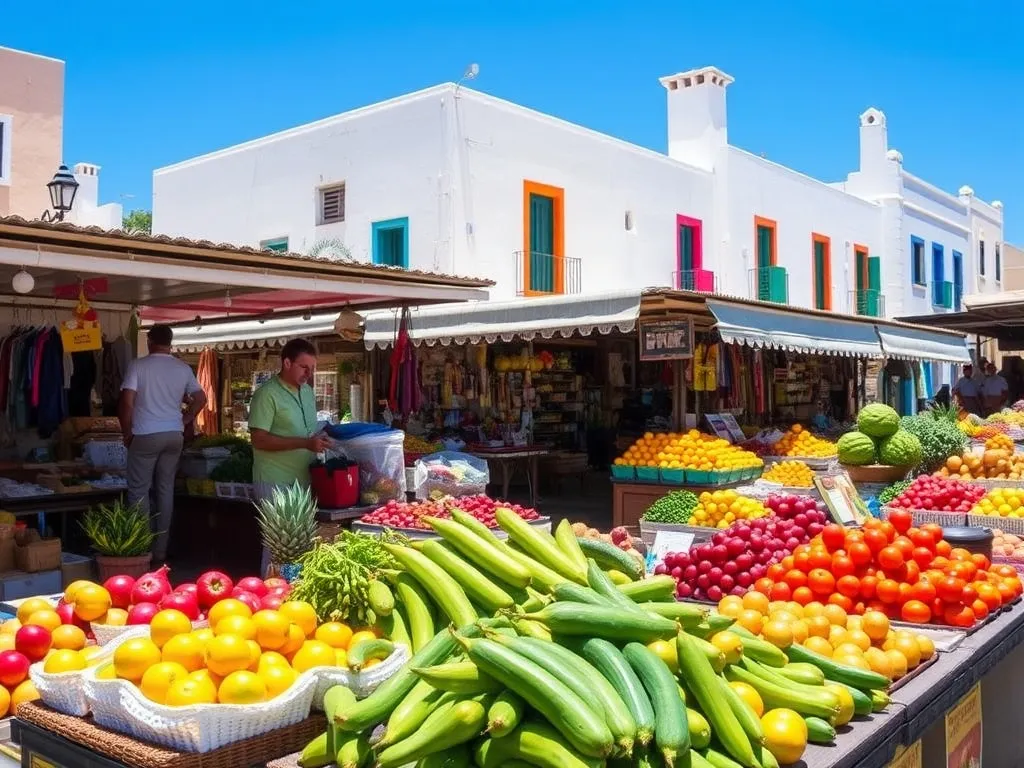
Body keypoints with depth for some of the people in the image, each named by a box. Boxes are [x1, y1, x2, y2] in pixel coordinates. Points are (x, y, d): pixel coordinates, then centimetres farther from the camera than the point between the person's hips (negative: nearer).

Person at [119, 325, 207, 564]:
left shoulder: (138, 366, -6)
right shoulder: (183, 368, 5)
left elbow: (127, 403, -11)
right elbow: (200, 399, 8)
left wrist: (126, 432, 1)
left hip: (146, 435, -4)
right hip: (174, 435, 4)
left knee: (139, 491, 4)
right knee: (166, 490, 9)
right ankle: (160, 550, 12)